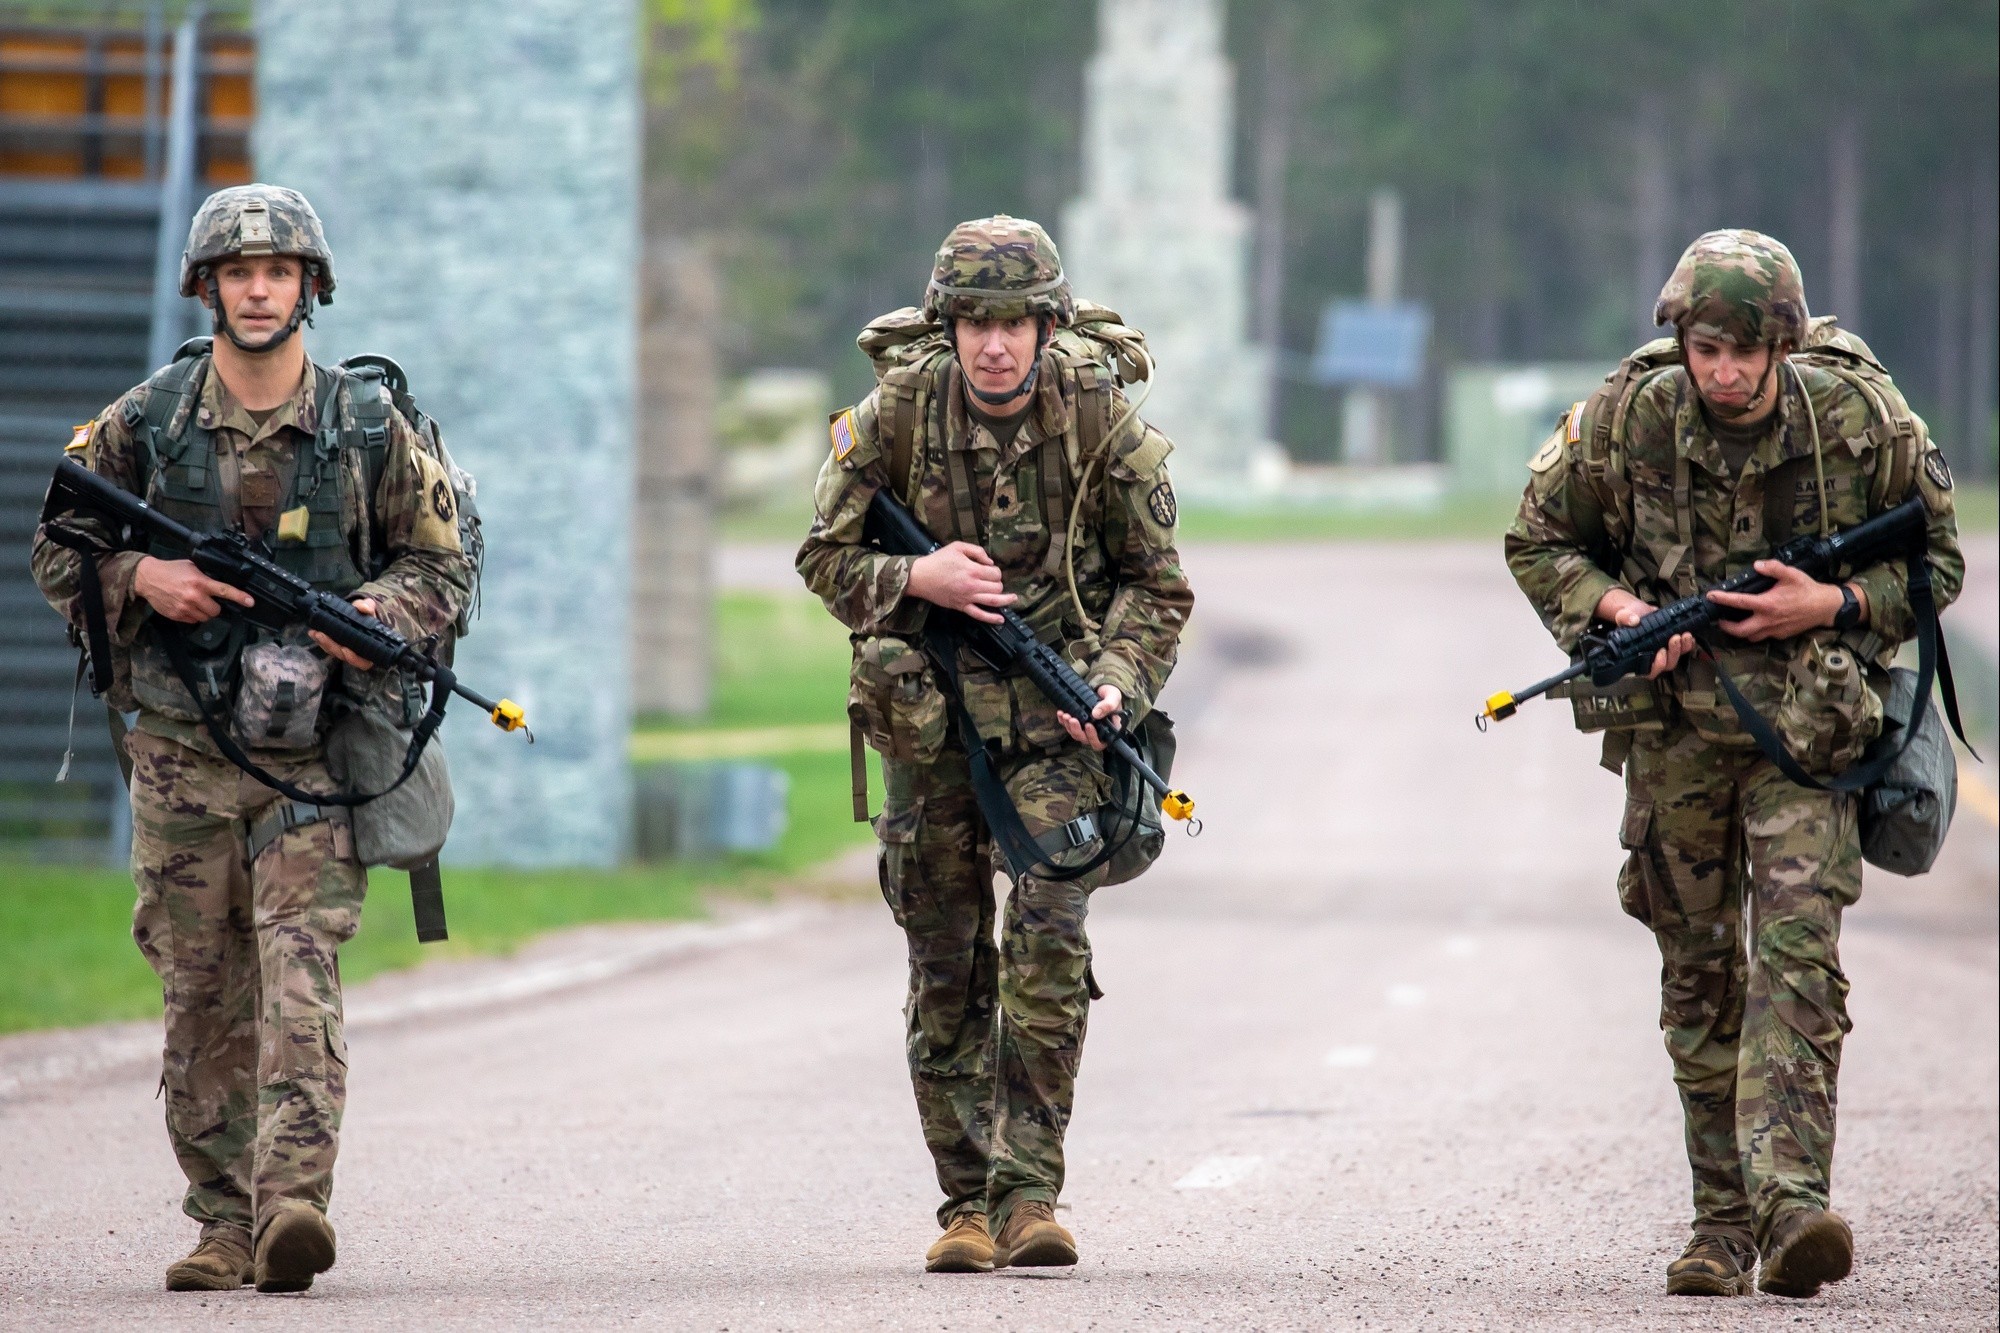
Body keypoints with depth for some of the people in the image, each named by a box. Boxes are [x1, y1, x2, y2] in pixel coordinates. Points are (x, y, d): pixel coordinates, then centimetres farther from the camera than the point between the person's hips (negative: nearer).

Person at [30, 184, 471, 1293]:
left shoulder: (369, 429, 3)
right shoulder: (142, 425, 4)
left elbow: (441, 565, 9)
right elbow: (57, 552, 11)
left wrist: (381, 611, -12)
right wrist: (140, 577, -9)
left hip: (313, 751, -2)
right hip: (181, 750, 2)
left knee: (299, 970, -15)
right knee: (201, 994, 4)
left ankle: (292, 1206, -25)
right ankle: (224, 1225, 12)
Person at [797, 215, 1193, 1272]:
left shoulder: (1100, 419, -8)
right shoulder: (898, 412, -7)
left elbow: (1157, 582, 0)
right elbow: (824, 558, 2)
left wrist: (1118, 681, -17)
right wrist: (918, 578, -18)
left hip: (1055, 713, -2)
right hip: (929, 711, 2)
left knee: (1048, 937, -18)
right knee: (946, 972, 5)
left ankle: (1030, 1191, -16)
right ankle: (968, 1204, 14)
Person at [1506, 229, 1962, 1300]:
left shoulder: (1858, 418, -11)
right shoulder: (1628, 418, -9)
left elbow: (1937, 562, 2)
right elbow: (1539, 543, 6)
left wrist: (1832, 606, -15)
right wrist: (1617, 610, -12)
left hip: (1807, 720, -2)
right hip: (1671, 723, 2)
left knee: (1798, 956, -16)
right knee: (1699, 974, 8)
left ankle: (1791, 1204, -24)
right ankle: (1722, 1221, 16)